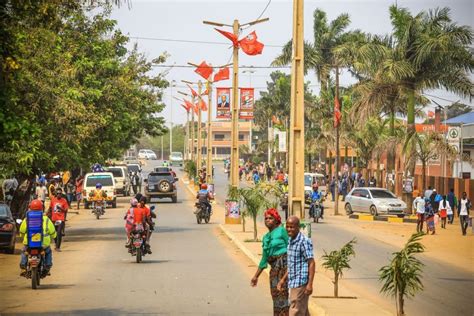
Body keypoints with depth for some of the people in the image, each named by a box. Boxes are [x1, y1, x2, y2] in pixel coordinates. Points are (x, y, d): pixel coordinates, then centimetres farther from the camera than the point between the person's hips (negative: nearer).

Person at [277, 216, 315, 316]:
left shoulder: (304, 242, -14)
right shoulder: (291, 241, 13)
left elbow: (311, 263, -16)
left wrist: (310, 284, -21)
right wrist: (283, 279, 21)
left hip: (301, 283, -9)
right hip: (293, 283, 9)